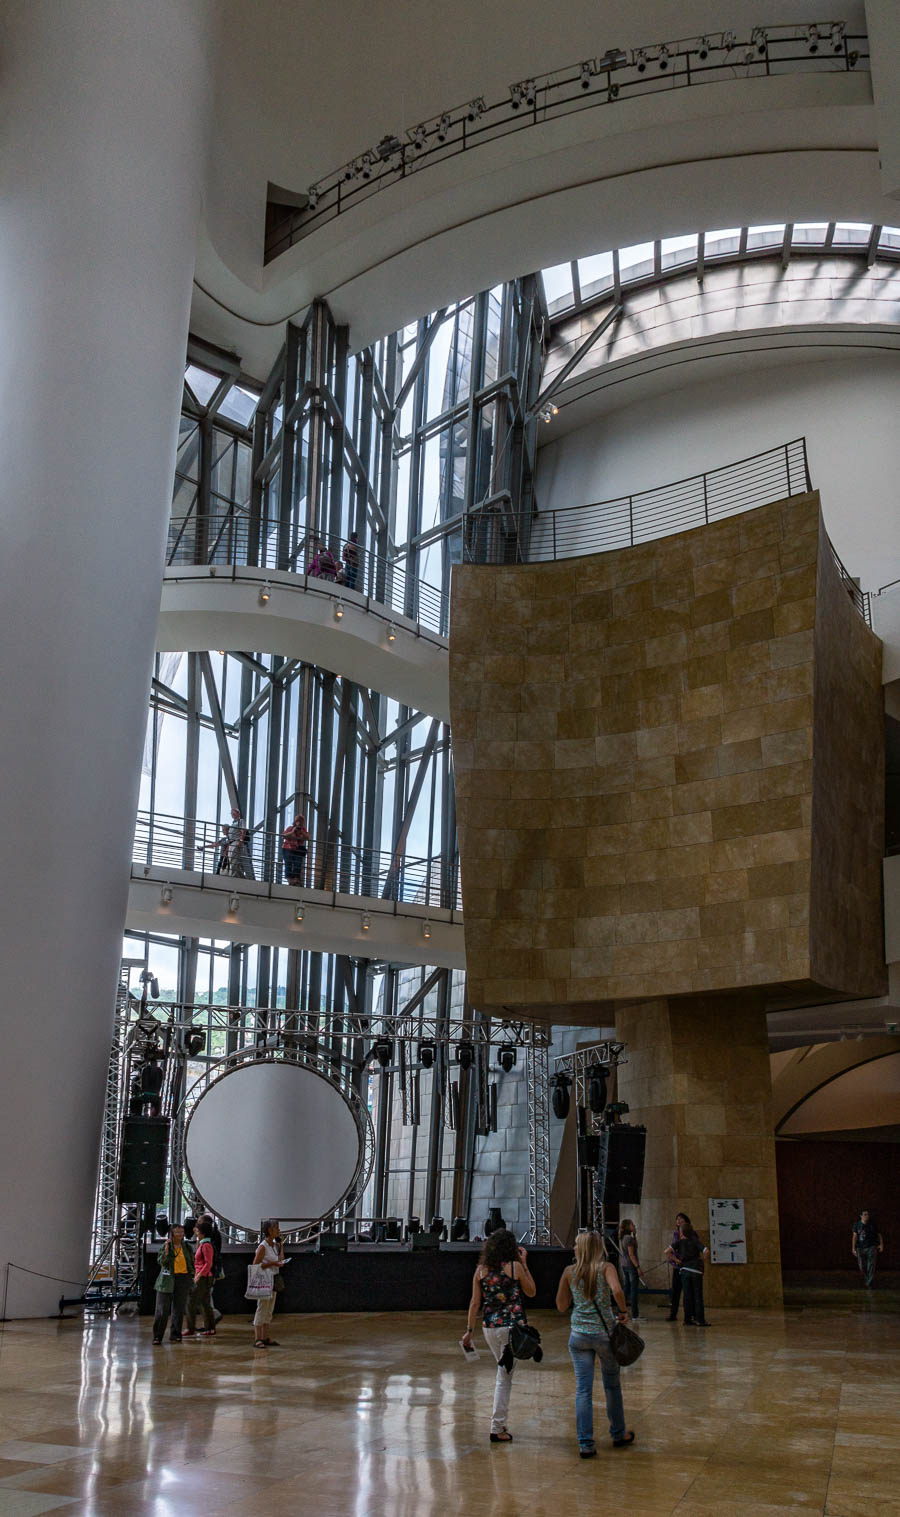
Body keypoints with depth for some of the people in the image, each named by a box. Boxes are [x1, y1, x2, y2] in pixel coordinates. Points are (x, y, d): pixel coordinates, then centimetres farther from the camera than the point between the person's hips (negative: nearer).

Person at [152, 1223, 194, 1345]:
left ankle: (175, 1335, 14)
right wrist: (166, 1249, -24)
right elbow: (162, 1262, -13)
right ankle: (157, 1336, 3)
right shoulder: (166, 1246, -1)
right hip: (168, 1280, -3)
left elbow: (192, 1263, 17)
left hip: (183, 1280, 3)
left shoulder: (187, 1247, 8)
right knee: (162, 1310, -5)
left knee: (178, 1309, 5)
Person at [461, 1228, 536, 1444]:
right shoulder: (515, 1267, -8)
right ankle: (497, 1427, 2)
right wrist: (524, 1263, 8)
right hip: (511, 1326, -4)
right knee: (504, 1376, 1)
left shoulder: (481, 1270, 3)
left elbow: (475, 1302, 3)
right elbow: (532, 1292, 6)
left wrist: (469, 1330, 9)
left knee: (504, 1371, 20)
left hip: (489, 1327, 4)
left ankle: (500, 1421, 22)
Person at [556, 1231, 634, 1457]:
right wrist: (622, 1311, -9)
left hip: (579, 1334, 1)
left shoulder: (569, 1272, 1)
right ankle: (618, 1434, 31)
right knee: (612, 1384, 17)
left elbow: (561, 1306, 8)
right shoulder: (606, 1268, -5)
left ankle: (585, 1444, 1)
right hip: (605, 1332, -1)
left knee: (583, 1389, 4)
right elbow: (616, 1290, -25)